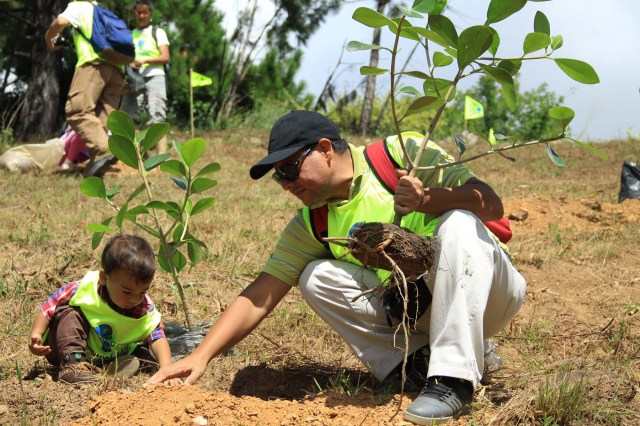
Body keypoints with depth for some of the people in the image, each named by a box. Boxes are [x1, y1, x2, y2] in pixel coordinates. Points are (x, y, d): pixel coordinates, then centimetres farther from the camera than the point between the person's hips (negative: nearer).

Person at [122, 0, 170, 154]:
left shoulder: (157, 32, 13)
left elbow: (165, 57, 2)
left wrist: (145, 60, -14)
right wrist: (129, 64, -7)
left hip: (154, 76, -4)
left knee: (157, 117, -16)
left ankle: (162, 155, -24)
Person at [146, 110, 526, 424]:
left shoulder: (404, 155, -15)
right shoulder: (311, 225, -1)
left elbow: (491, 205, -20)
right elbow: (260, 295, -5)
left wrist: (428, 199, -38)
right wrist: (201, 356, -16)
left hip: (486, 293, -4)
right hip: (417, 310, 4)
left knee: (458, 223, -33)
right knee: (317, 278, -13)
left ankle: (454, 376, -30)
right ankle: (414, 362, -12)